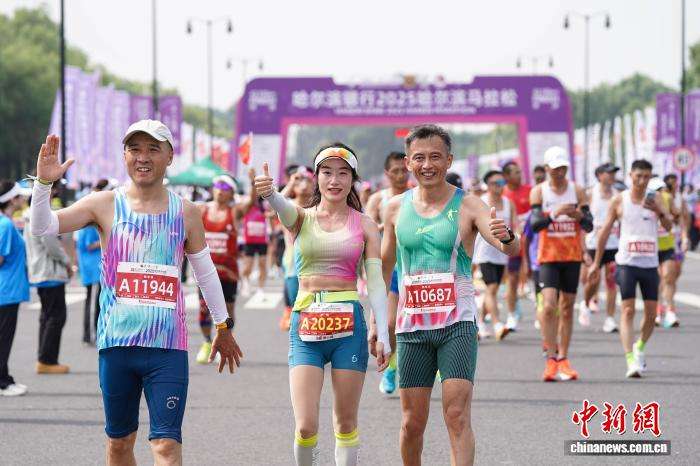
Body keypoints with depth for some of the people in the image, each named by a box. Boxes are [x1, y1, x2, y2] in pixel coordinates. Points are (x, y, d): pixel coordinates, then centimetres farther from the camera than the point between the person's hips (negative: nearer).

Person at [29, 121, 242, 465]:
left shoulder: (186, 213, 5)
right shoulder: (106, 205, 2)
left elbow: (206, 272, 16)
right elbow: (42, 227, -4)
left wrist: (223, 326, 21)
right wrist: (44, 183, -20)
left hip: (168, 346, -1)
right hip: (116, 341, 1)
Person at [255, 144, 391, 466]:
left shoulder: (364, 225, 6)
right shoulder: (301, 218, 5)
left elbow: (376, 282, 4)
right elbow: (284, 208, -20)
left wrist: (383, 335, -5)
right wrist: (269, 194, -45)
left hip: (349, 323, 1)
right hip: (306, 326, 0)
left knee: (346, 421, 5)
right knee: (305, 425, -8)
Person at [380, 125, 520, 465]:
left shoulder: (467, 205, -3)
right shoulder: (396, 208, 8)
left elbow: (511, 250, -16)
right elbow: (383, 268, 18)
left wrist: (506, 236, -39)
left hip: (457, 323, -3)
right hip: (411, 324, 3)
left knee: (457, 415, -13)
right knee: (412, 422, 5)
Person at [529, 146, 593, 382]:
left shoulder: (577, 191, 2)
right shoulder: (538, 192, -2)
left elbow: (589, 225, 0)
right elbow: (535, 223, -14)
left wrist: (580, 216, -23)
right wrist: (554, 214, -32)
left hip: (572, 256, 2)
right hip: (548, 256, -2)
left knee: (567, 308, 7)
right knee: (549, 306, -16)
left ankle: (563, 360, 13)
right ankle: (551, 359, -13)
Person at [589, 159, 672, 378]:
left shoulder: (655, 197, 6)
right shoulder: (619, 200, 1)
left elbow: (669, 226, -2)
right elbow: (605, 231, 6)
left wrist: (659, 211, -23)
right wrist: (596, 263, 6)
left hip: (650, 263, 3)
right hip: (627, 262, -3)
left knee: (651, 311, 8)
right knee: (628, 310, -12)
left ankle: (639, 348, 33)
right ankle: (631, 360, -19)